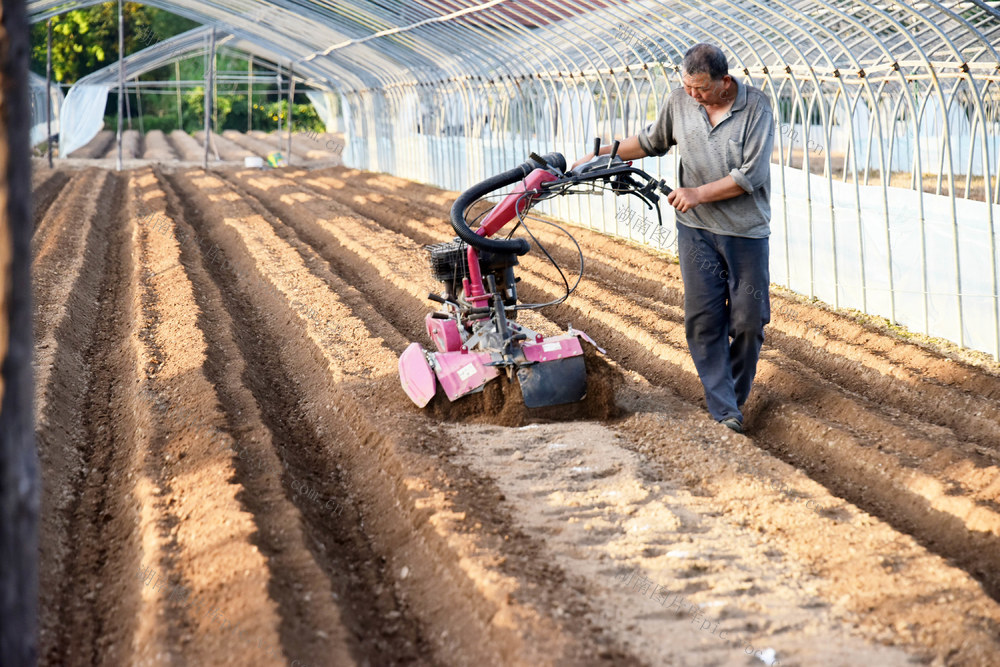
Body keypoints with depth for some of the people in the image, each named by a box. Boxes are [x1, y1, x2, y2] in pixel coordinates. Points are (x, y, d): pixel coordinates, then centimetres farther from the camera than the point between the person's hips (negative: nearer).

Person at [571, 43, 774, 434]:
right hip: (696, 227, 3)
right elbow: (652, 141, 20)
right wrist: (601, 155, 17)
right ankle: (723, 411, -6)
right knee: (703, 316, -6)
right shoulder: (679, 101, 2)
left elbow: (751, 175, -15)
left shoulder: (756, 108, -11)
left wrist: (698, 193, -14)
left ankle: (736, 395, 23)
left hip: (745, 230, -3)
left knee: (748, 318, 1)